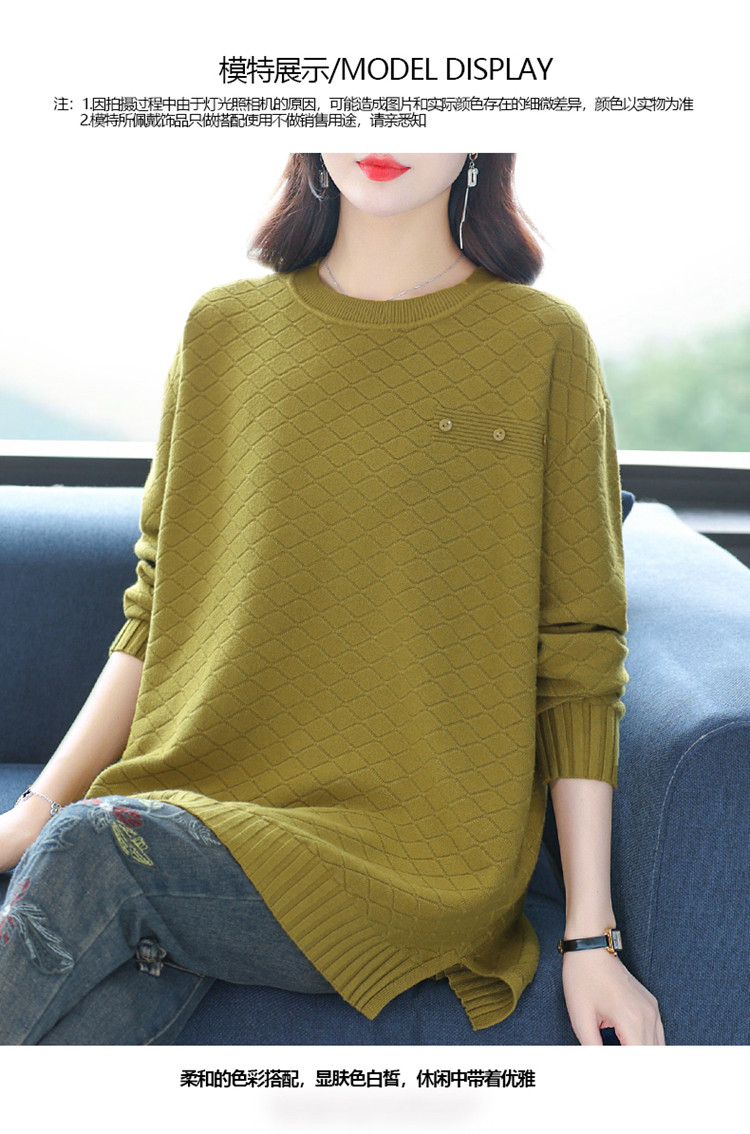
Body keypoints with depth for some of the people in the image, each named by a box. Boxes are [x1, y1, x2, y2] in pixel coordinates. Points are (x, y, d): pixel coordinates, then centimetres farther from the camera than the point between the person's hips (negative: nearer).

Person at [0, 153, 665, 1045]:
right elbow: (158, 616, 11)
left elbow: (576, 660, 0)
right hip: (194, 806, 2)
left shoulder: (544, 344, 1)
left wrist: (591, 937, -2)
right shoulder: (221, 330, 10)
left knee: (87, 852, -26)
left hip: (419, 846, -2)